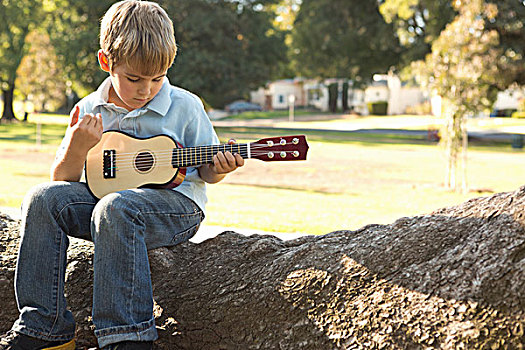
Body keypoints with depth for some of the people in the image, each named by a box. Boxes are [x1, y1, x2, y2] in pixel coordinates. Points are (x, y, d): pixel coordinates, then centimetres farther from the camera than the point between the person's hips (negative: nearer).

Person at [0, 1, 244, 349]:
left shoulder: (184, 107, -3)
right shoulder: (90, 111, 5)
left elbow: (205, 170, 5)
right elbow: (65, 178, 6)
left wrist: (217, 169, -20)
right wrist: (76, 148, -16)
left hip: (175, 204, -5)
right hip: (103, 196, 5)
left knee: (114, 208, -35)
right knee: (44, 198, -17)